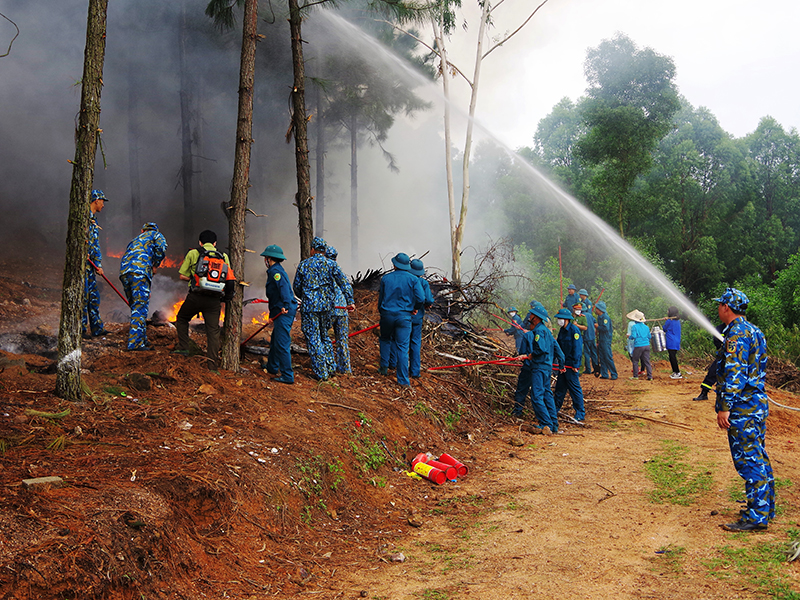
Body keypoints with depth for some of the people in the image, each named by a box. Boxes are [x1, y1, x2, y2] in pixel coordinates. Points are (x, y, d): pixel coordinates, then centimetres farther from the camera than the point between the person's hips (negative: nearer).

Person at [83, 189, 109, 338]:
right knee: (83, 294, -8)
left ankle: (96, 327, 15)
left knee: (94, 295, 10)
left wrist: (98, 264, 14)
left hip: (89, 262, 10)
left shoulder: (93, 220, 22)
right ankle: (82, 329, -5)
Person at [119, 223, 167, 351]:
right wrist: (155, 265, 11)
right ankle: (135, 343, -15)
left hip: (124, 272, 7)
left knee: (135, 307, 15)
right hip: (139, 271, -7)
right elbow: (162, 247, -2)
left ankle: (142, 341, 18)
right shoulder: (155, 234, 21)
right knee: (140, 307, -8)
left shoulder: (135, 239, 38)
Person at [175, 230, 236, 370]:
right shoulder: (223, 256, 10)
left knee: (182, 319, 25)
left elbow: (182, 276, 5)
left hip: (196, 296, -1)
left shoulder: (193, 253, 4)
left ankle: (183, 347, 19)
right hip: (214, 300, 2)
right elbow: (230, 279, 8)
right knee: (213, 330, 6)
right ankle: (213, 364, 4)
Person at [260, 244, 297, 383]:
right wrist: (273, 314, 31)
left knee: (282, 344, -9)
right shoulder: (276, 270, 21)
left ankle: (287, 376, -7)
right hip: (281, 313, 11)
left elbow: (284, 286, -28)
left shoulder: (275, 271, -11)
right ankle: (271, 368, 40)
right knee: (275, 342, 24)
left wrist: (285, 305, -38)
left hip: (284, 313, -11)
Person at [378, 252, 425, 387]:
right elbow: (421, 299, -10)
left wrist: (380, 311, 27)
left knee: (385, 340, 26)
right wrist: (415, 308, 10)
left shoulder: (385, 278, 2)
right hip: (404, 316, -1)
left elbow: (381, 298, 11)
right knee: (402, 347, -1)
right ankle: (403, 380, -2)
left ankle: (384, 367, 27)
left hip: (387, 315, 1)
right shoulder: (413, 279, -3)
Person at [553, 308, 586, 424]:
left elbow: (577, 348, -17)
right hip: (563, 364, 8)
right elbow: (558, 345, 19)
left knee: (575, 388, -4)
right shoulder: (562, 330, 11)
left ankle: (580, 415, 2)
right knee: (560, 387, 15)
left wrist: (575, 365, -19)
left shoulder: (574, 330, -14)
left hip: (571, 365, -8)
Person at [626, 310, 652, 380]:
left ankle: (635, 376, 10)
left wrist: (629, 336, 5)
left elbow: (633, 336, -15)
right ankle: (650, 376, 2)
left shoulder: (634, 326, -7)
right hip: (646, 345, 5)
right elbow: (649, 337, 14)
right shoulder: (646, 327, 9)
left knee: (635, 361, 8)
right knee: (646, 361, 6)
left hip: (638, 346, -5)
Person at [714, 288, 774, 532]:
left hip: (743, 408, -10)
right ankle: (765, 508, 24)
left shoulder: (737, 332, -15)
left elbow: (735, 372, -23)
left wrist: (725, 407, -23)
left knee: (749, 460, -8)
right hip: (758, 403, 10)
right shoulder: (753, 330, 16)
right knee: (758, 458, 16)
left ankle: (756, 517, -5)